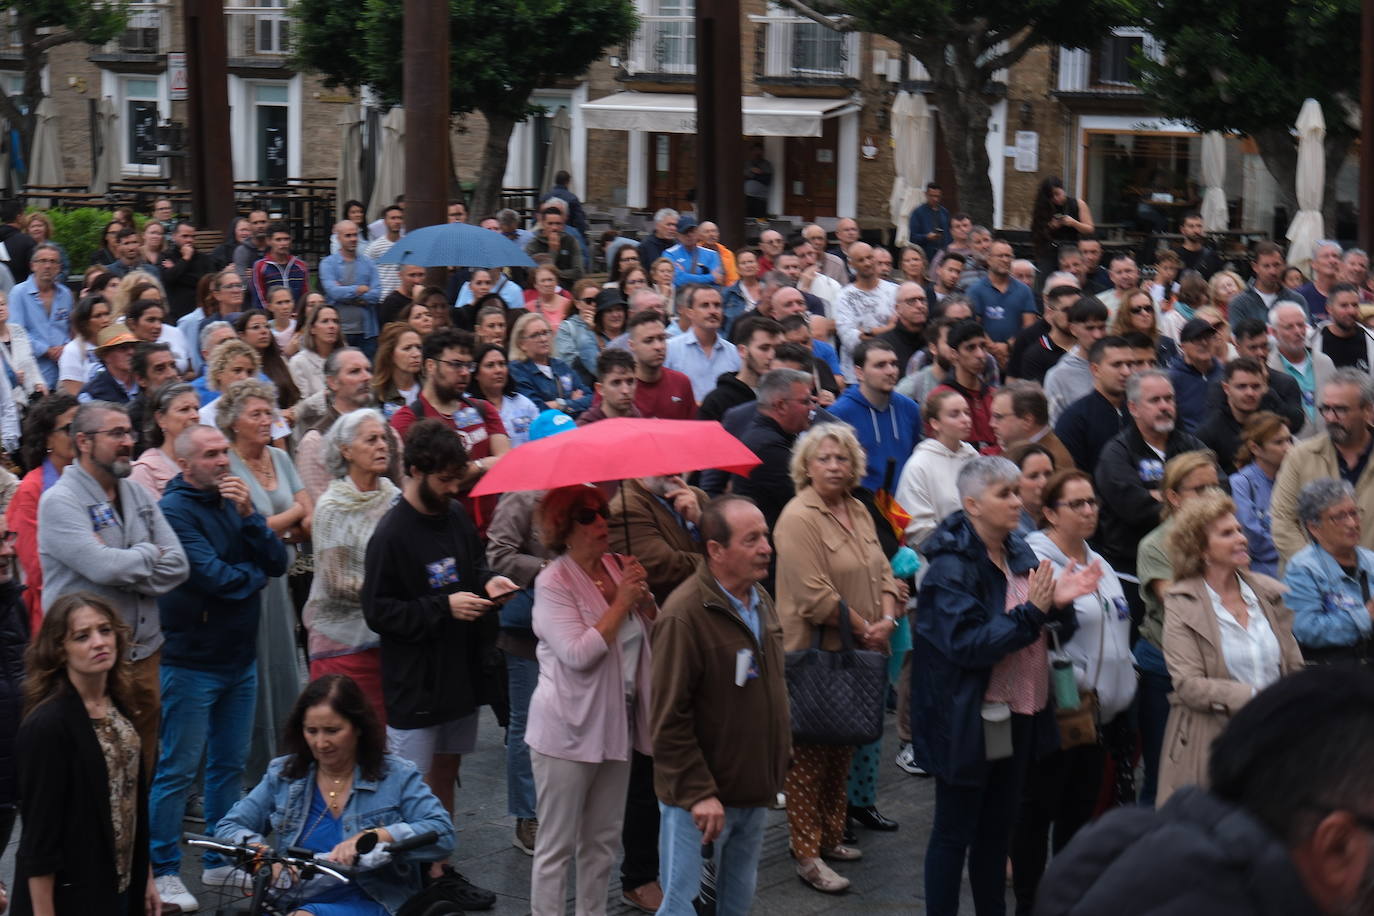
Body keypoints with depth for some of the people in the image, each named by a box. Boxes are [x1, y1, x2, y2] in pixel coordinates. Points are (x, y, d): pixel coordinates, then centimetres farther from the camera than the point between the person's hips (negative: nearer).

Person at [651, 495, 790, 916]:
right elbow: (669, 720, -21)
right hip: (699, 800, -8)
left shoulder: (760, 599, 6)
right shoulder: (684, 614, -22)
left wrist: (778, 761, 18)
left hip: (753, 792, 8)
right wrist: (699, 793, -21)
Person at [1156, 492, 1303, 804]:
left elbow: (1295, 669, 13)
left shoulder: (1270, 593, 10)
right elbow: (1188, 684, -11)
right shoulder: (1182, 602, -3)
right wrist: (1254, 697, -19)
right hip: (1210, 746, -4)